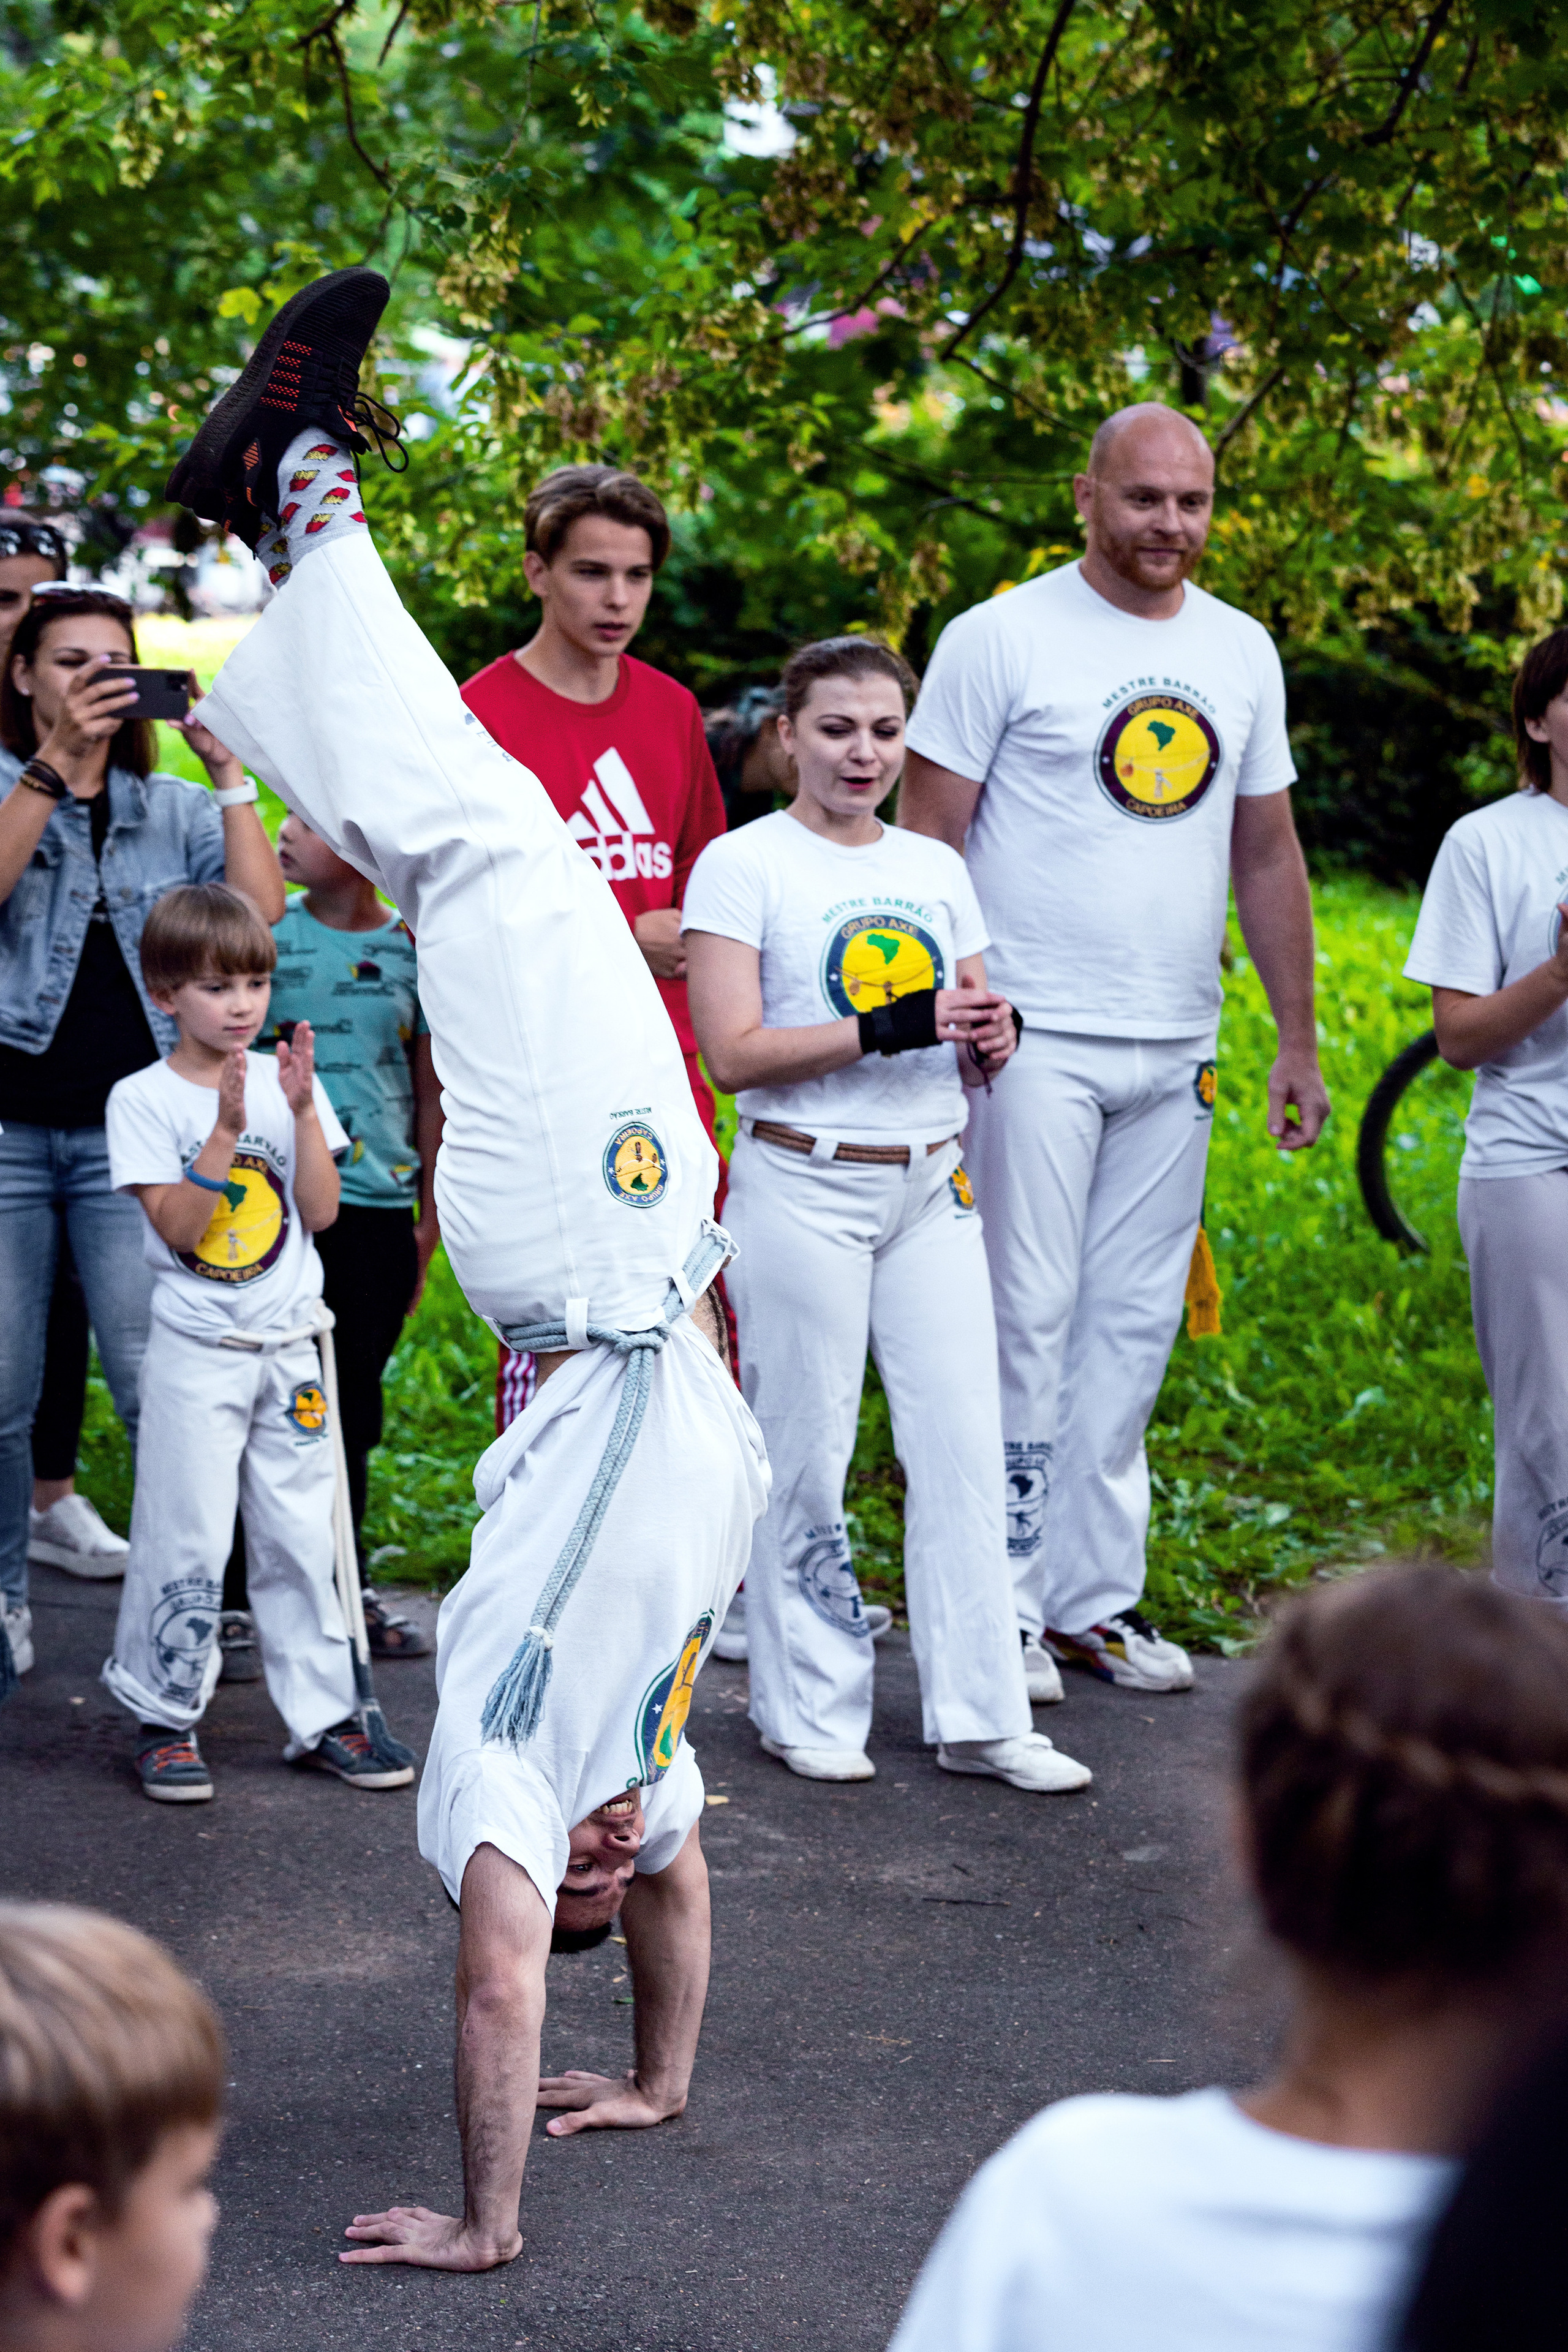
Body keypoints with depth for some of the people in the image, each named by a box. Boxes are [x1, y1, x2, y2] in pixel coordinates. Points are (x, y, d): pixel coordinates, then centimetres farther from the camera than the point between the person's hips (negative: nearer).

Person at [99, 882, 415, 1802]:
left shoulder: (289, 1081, 6)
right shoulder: (145, 1098, -5)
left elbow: (321, 1210, 0)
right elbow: (176, 1226, -14)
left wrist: (302, 1112, -11)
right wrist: (227, 1131, -22)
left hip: (289, 1345, 4)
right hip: (197, 1352, -4)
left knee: (304, 1534, 7)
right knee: (188, 1541, -3)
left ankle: (323, 1715, 14)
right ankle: (166, 1718, 9)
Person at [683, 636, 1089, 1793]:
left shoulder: (936, 870, 13)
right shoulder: (744, 864, -4)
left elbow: (977, 1047, 19)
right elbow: (732, 1051, -13)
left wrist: (995, 1034, -6)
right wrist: (886, 1031, -22)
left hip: (934, 1185, 5)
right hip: (804, 1186, -5)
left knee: (965, 1446, 2)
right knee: (807, 1452, -1)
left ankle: (980, 1717, 7)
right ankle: (809, 1709, 11)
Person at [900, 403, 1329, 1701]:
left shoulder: (1242, 653, 13)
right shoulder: (1001, 639, -4)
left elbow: (1268, 854, 18)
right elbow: (927, 843, -4)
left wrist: (1300, 1040, 15)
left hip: (1175, 1053, 5)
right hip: (1032, 1043, -5)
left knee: (1135, 1326, 8)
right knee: (1025, 1319, -5)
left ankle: (1094, 1596, 15)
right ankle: (999, 1605, 2)